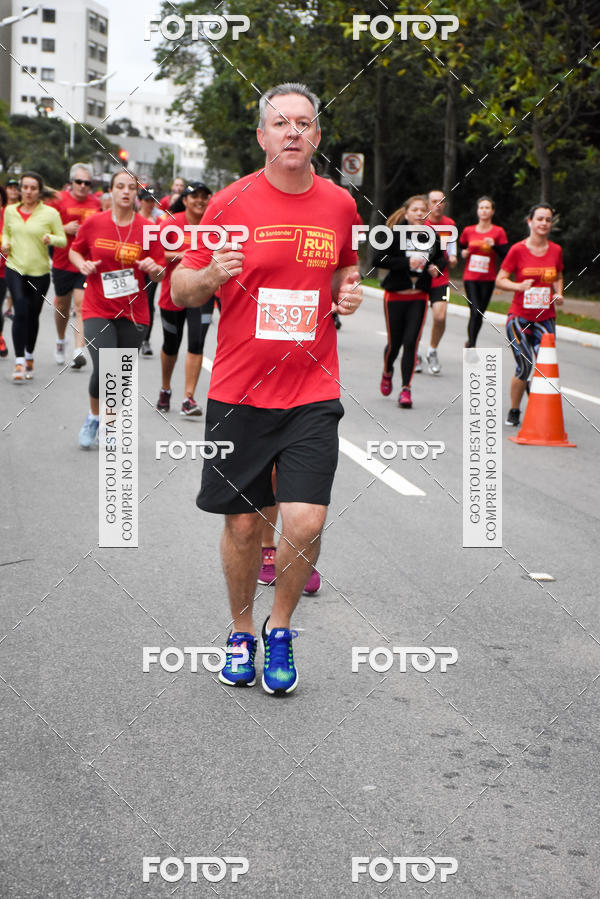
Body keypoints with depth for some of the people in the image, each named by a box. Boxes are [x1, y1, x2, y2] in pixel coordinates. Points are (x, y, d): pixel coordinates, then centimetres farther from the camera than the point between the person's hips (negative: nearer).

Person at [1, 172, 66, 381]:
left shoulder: (50, 213, -5)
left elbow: (63, 240, -2)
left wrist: (51, 239, -22)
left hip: (40, 271, 0)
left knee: (33, 315, 10)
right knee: (21, 312, -15)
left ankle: (29, 357, 31)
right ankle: (19, 361, -14)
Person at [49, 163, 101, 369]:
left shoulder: (96, 203, 3)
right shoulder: (59, 199, -2)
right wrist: (65, 229, -15)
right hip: (62, 262, 1)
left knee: (81, 305, -12)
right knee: (62, 305, 15)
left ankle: (79, 350, -16)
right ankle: (60, 341, 40)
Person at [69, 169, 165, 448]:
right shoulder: (93, 223, -1)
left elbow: (160, 275, 5)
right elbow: (74, 250, 15)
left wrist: (152, 267, -17)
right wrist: (83, 264, -6)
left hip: (133, 313, 2)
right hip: (98, 311, -2)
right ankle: (94, 417, 12)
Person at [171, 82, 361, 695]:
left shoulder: (339, 204, 5)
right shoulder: (231, 202, -3)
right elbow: (180, 290, 2)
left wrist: (349, 291, 2)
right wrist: (209, 275, -20)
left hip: (312, 392, 1)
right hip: (238, 391, -1)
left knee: (305, 523, -10)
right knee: (242, 524, 6)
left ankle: (280, 629, 16)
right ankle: (241, 634, 30)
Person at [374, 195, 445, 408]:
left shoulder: (432, 236, 3)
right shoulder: (396, 235, -10)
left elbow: (441, 257, 20)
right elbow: (378, 259, -16)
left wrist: (436, 267, -3)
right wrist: (406, 263, -24)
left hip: (419, 297, 2)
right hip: (396, 296, -2)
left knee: (411, 342, -6)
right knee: (394, 342, 6)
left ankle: (406, 388, 2)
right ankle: (387, 372, 39)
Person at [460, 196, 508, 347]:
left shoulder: (499, 232, -1)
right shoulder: (468, 231, 4)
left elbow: (505, 256, -4)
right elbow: (461, 248, 20)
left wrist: (494, 245, -19)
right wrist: (463, 253, -2)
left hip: (488, 279, 1)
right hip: (470, 278, -1)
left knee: (480, 313, 7)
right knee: (475, 312, -15)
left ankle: (471, 342, 27)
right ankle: (471, 344, -10)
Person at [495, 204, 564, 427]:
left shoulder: (556, 250, 6)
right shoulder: (517, 250, -5)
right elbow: (500, 280, -1)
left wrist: (558, 293, 2)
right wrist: (520, 286, -19)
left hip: (545, 318, 3)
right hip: (519, 317, -3)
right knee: (525, 367, -10)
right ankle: (514, 411, 12)